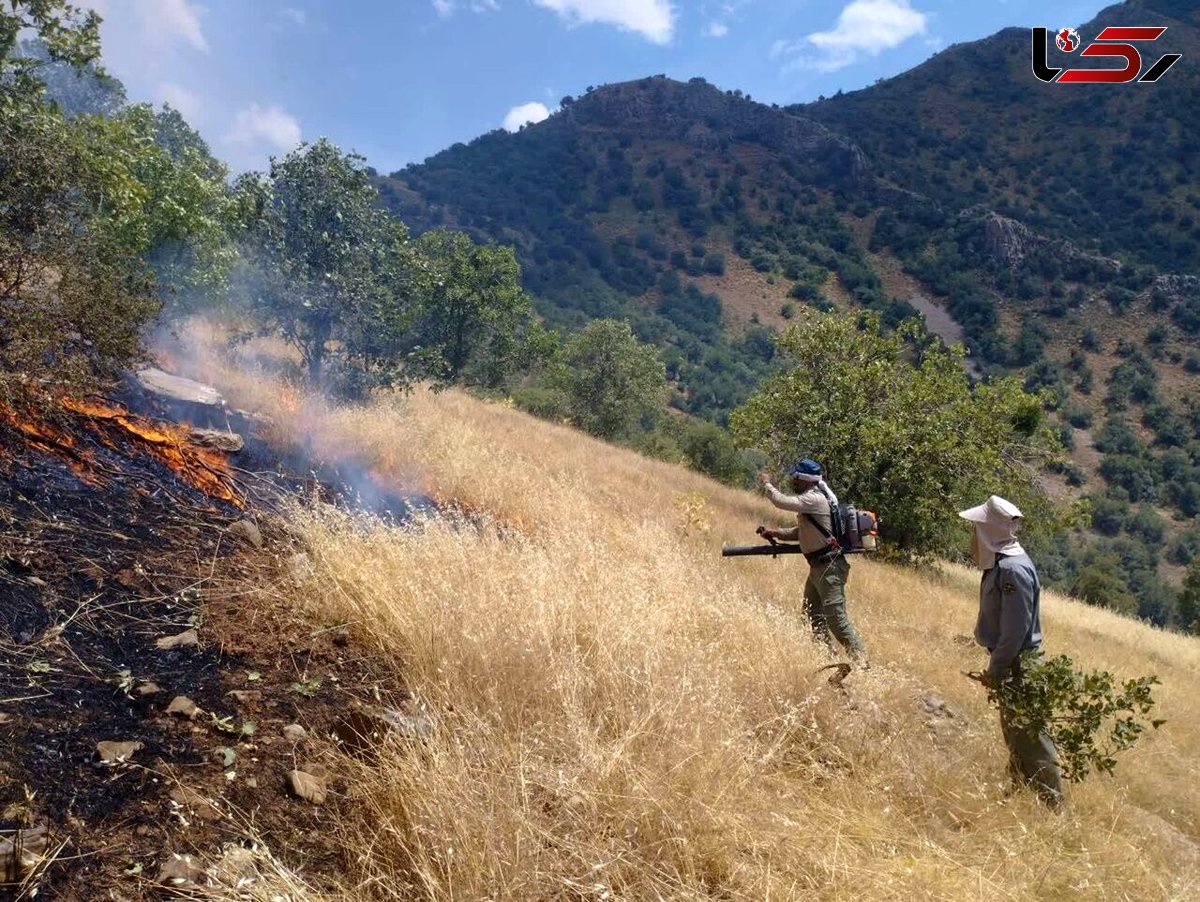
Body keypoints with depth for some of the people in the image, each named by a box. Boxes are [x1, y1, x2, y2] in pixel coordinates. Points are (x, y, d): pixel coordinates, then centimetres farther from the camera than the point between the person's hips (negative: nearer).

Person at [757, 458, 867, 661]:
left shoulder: (814, 499, -18)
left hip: (829, 567, -11)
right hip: (818, 567, 11)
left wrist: (766, 483, -6)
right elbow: (802, 532, 20)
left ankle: (861, 661, -2)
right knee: (812, 615, 15)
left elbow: (782, 501, -23)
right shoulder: (810, 499, 14)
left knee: (836, 618, -9)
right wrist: (774, 533, 10)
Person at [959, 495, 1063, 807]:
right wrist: (996, 666, 14)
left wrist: (995, 670, -16)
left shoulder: (1013, 569, -25)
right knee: (1014, 731, 21)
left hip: (1020, 667, -10)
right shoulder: (999, 562, 6)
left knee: (1029, 737, 0)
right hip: (1010, 664, 10)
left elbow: (1016, 631, -25)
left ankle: (1052, 802, 11)